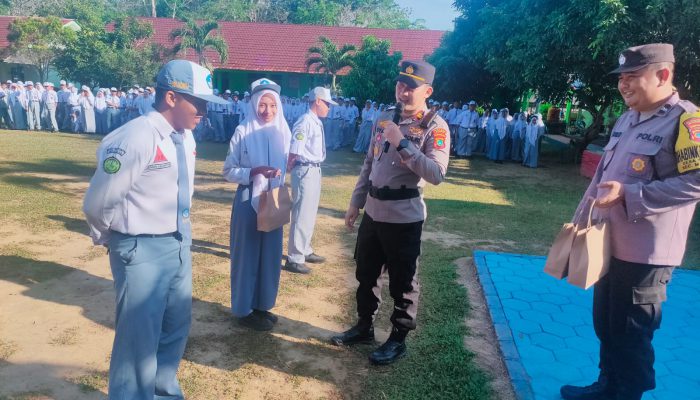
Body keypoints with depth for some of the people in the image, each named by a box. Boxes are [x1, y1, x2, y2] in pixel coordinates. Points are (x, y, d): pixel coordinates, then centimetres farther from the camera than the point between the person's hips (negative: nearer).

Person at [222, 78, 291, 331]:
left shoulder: (283, 132, 3)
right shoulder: (243, 132, -9)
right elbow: (228, 171, -9)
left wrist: (279, 173, -4)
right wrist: (253, 172, -23)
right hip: (248, 202, -4)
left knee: (270, 254, 12)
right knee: (247, 255, 5)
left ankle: (261, 305, 28)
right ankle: (244, 310, 20)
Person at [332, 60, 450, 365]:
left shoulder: (435, 127, -12)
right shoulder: (384, 119, 8)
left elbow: (436, 174, -26)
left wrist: (401, 143, -28)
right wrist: (356, 202, 14)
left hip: (403, 217, -7)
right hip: (373, 212, 7)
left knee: (402, 282, 9)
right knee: (365, 274, 20)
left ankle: (398, 339, 28)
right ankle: (363, 327, 40)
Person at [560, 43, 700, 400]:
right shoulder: (626, 119, 12)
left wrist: (629, 195, -26)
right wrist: (581, 219, 17)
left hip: (645, 252, -8)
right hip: (609, 243, 8)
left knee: (631, 335, 6)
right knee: (604, 325, 20)